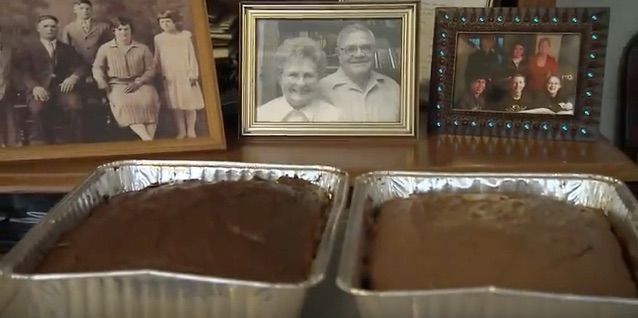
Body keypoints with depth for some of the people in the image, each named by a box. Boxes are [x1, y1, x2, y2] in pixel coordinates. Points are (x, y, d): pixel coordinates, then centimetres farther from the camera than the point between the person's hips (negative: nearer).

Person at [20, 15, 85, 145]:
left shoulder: (67, 49, 24)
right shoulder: (30, 49, 17)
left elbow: (80, 67, 12)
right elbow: (25, 72, 4)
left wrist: (73, 77, -12)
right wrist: (35, 87, -17)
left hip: (63, 87, 1)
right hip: (41, 89, -1)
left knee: (75, 106, -32)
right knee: (37, 109, -34)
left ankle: (76, 142, -20)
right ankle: (41, 144, -18)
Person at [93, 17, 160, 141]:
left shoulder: (142, 48, 11)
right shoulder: (105, 48, 11)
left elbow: (150, 69, 7)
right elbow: (97, 68, 7)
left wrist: (138, 82, -10)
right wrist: (104, 86, -11)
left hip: (139, 84, 1)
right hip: (117, 85, -1)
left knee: (149, 101, -34)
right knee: (124, 103, -35)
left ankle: (150, 138, -38)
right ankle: (146, 139, -45)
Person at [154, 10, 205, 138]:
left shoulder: (185, 35, -1)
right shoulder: (158, 38, 5)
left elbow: (192, 56, -1)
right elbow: (158, 58, 10)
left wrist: (193, 74, -6)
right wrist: (160, 73, 2)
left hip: (185, 74, -1)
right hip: (170, 77, 1)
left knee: (190, 102, 4)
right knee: (176, 104, 3)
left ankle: (191, 130, 15)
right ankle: (181, 131, 10)